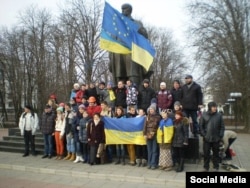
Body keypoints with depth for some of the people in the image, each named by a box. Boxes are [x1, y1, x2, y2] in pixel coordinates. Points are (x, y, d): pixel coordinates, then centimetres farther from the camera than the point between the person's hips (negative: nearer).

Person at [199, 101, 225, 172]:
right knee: (206, 153, 7)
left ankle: (216, 167, 25)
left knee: (216, 153, 12)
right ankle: (206, 167, 20)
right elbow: (201, 126, 0)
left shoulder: (219, 115, -1)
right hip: (207, 139, -1)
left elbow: (222, 126, 3)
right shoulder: (204, 115, -3)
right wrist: (203, 134, -7)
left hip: (216, 139, 1)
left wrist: (221, 136, -4)